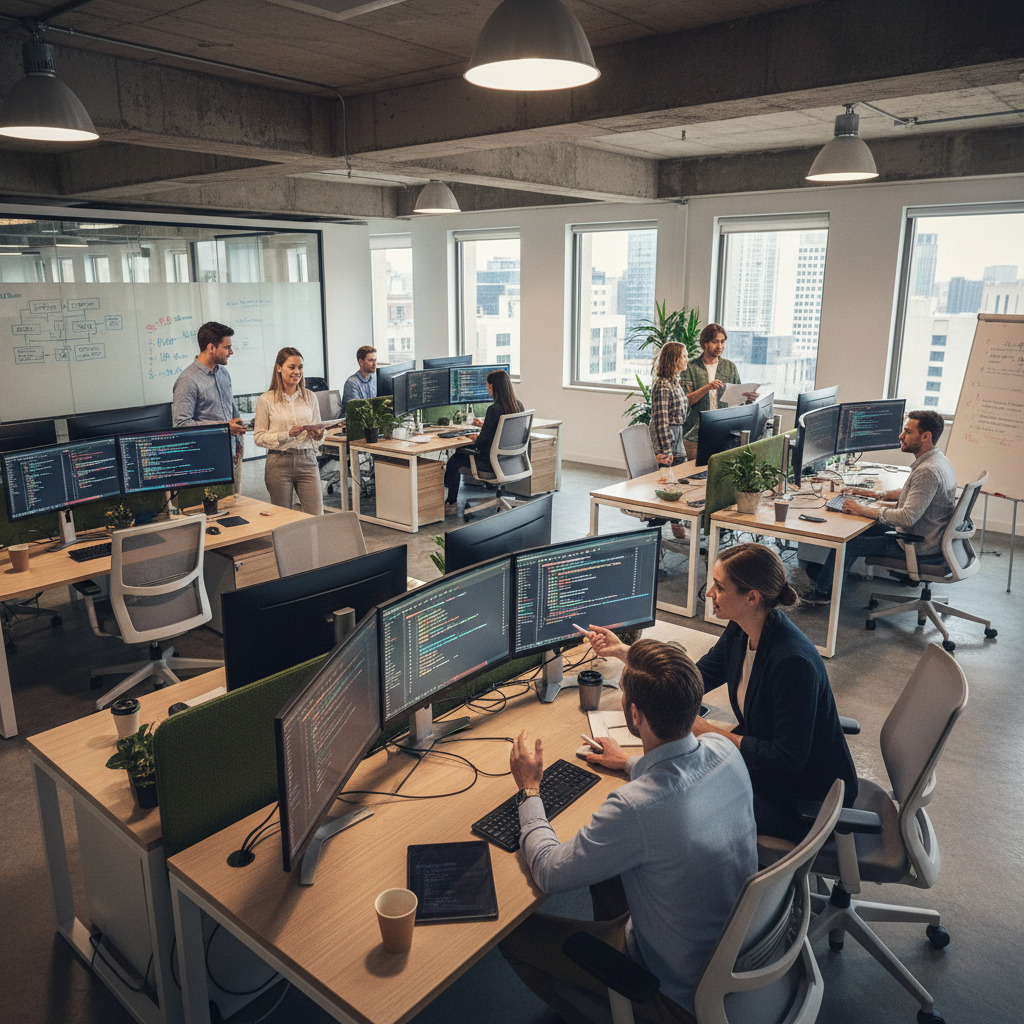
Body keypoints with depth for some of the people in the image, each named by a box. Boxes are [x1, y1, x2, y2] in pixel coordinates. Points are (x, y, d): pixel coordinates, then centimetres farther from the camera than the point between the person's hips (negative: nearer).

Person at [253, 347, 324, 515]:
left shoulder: (310, 397, 9)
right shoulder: (266, 400, 0)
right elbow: (259, 437, -3)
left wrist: (318, 434, -8)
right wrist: (287, 435, -16)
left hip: (307, 461, 2)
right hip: (279, 463, -2)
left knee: (316, 517, -4)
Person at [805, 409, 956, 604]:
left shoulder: (929, 471, -28)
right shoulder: (938, 460, 6)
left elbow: (907, 517, -33)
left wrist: (864, 510, -24)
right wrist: (878, 494, 12)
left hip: (918, 548, -10)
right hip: (929, 538, 10)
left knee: (847, 543, -4)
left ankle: (822, 591, 18)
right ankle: (829, 572, 31)